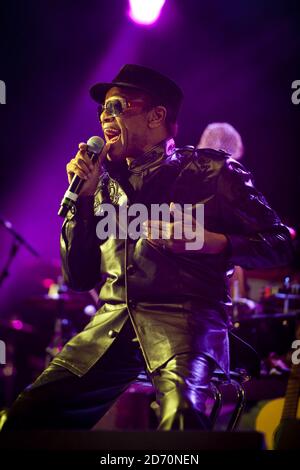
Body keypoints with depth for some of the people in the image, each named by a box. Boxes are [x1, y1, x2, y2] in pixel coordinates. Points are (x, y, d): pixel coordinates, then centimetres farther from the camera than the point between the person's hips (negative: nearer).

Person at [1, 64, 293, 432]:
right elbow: (79, 278, 15)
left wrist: (209, 241, -12)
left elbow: (279, 245, 4)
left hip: (184, 317, -5)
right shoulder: (106, 186, 19)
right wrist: (83, 197, 7)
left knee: (180, 415, -36)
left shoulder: (210, 171, 6)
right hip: (112, 320, 5)